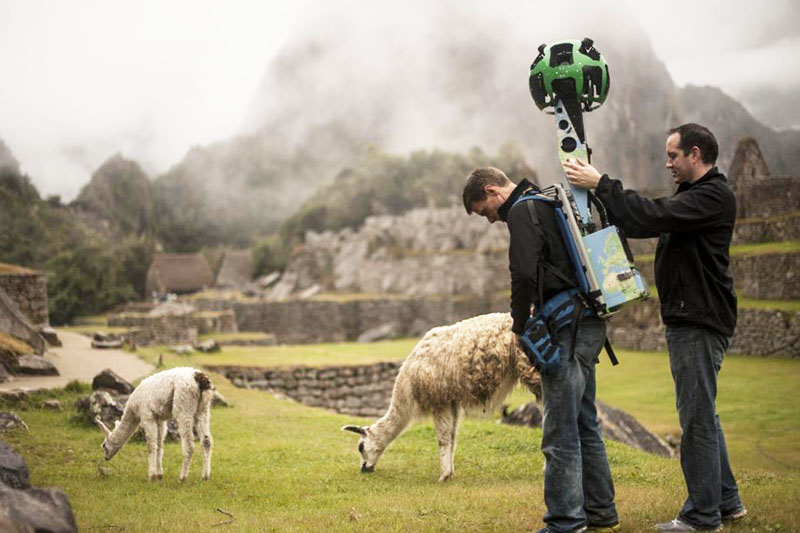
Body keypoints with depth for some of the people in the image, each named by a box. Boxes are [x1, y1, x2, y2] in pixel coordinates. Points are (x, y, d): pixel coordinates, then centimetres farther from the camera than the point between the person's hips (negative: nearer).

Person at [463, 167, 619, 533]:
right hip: (590, 326, 10)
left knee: (560, 432, -6)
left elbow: (524, 274, -21)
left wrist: (520, 327, -8)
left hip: (566, 331, -10)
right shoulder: (551, 202, 21)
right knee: (585, 425, 17)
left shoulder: (523, 211, -9)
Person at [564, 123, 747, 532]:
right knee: (702, 414, 17)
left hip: (700, 324, -11)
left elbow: (653, 216, -25)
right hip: (688, 319, 11)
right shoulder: (693, 195, 20)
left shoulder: (714, 196, -14)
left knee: (697, 417, -6)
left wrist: (601, 185, -22)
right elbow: (649, 223, 14)